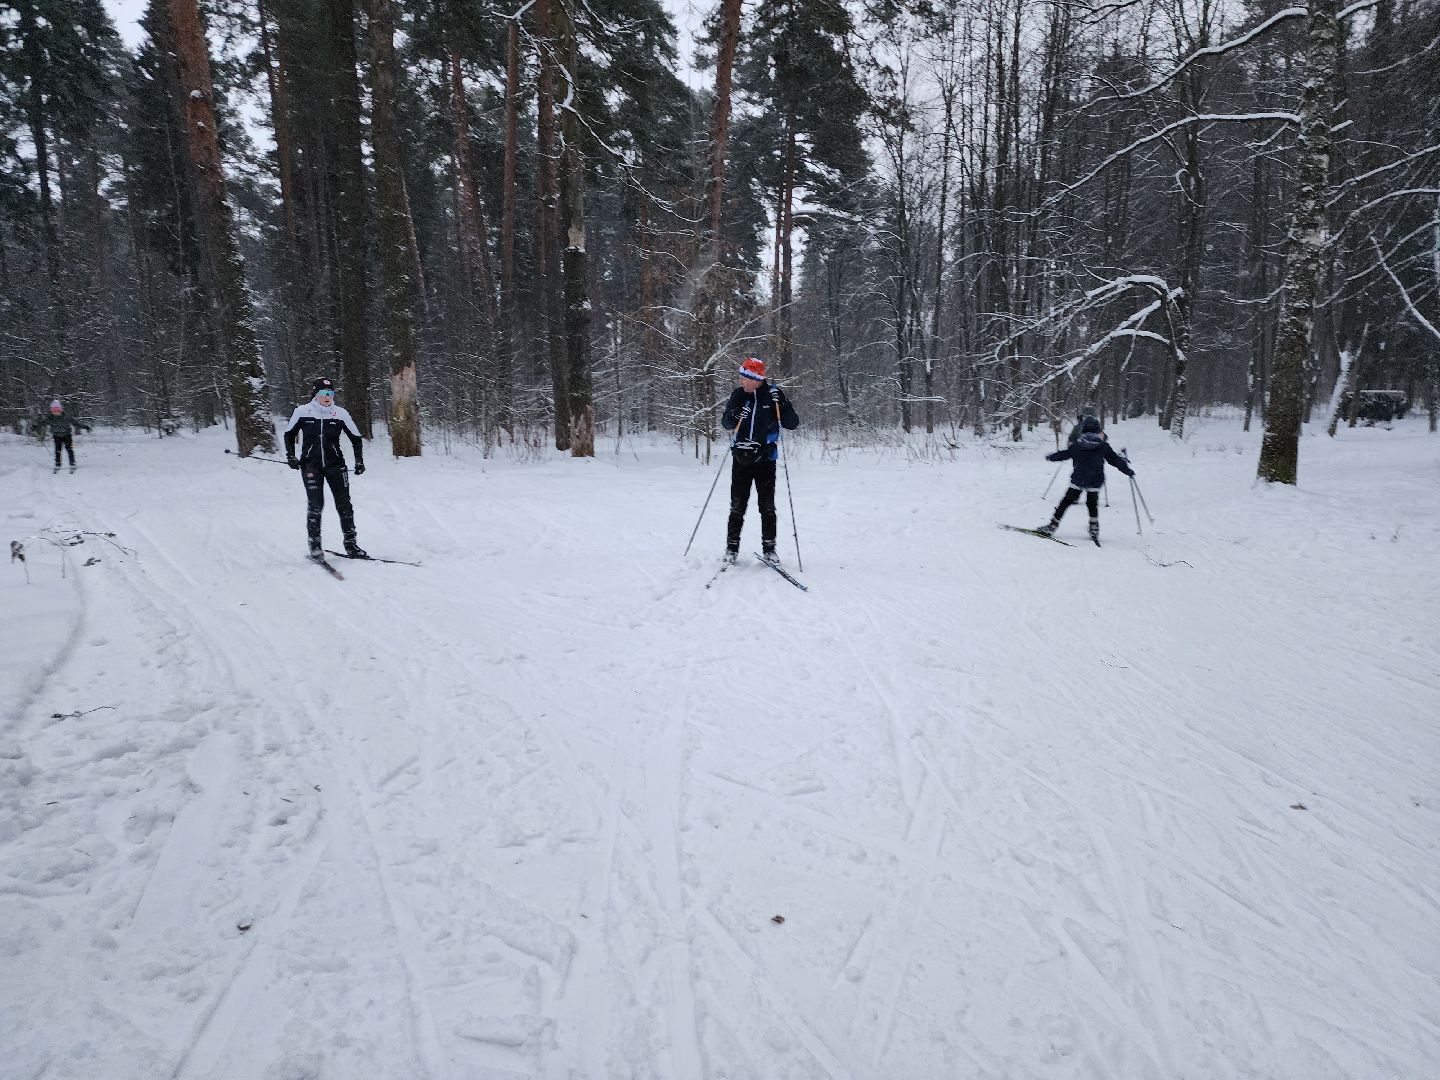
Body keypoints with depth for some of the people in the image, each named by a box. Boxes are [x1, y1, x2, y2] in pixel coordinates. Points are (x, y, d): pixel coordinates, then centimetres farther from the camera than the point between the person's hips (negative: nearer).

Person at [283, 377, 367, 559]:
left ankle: (351, 544, 9)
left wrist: (359, 461, 1)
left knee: (344, 504, 0)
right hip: (311, 464, -1)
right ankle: (315, 545, 2)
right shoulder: (302, 412, 0)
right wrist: (290, 456, 4)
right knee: (316, 504, -10)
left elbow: (356, 438, 10)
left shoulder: (340, 414, 0)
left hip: (335, 464, 1)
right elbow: (289, 434, 14)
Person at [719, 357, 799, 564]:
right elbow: (725, 422, 4)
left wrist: (782, 404, -21)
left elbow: (792, 424, -5)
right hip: (741, 458, 2)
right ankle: (732, 548, 14)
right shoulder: (738, 394, 2)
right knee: (737, 507, 4)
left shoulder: (773, 395, -4)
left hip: (765, 459, -1)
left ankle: (768, 549, 14)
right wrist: (734, 416, -18)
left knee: (767, 507, 3)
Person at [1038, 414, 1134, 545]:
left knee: (1066, 502, 5)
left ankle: (1052, 526, 4)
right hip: (1095, 481, 1)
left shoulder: (1076, 445, -3)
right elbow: (1115, 459, 4)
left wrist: (1050, 457, 23)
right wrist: (1128, 470, 16)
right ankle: (1094, 531, 15)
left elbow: (1063, 454, 6)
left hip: (1078, 480, -1)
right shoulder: (1103, 446, -2)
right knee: (1092, 505, 17)